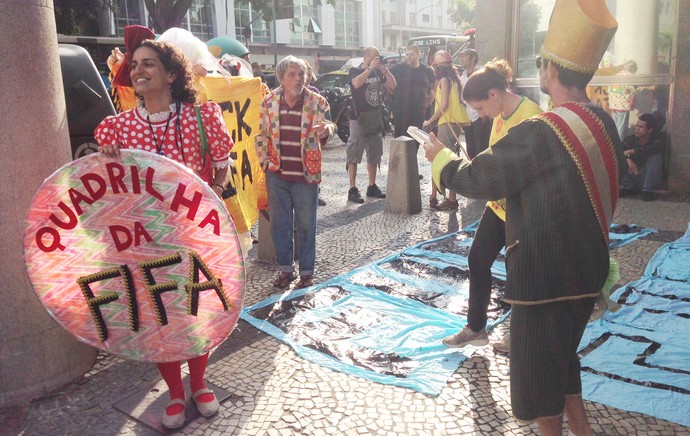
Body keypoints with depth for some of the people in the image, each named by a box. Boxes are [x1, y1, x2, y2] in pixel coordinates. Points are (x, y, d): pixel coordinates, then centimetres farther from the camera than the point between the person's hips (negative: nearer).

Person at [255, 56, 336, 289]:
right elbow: (262, 134, 10)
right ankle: (285, 268, 27)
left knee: (306, 225, 7)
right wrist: (264, 161, 4)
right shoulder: (269, 102, 1)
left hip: (306, 174, -2)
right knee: (279, 223, 11)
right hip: (277, 174, 2)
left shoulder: (317, 102, -6)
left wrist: (326, 130, -32)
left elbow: (329, 126, -8)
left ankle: (307, 271, 22)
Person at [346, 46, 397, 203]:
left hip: (376, 119, 6)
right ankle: (352, 189, -3)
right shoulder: (355, 71, -4)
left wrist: (384, 69, -3)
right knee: (354, 155, -5)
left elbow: (392, 85, 7)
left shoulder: (378, 72, 13)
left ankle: (372, 186, 22)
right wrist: (371, 68, -20)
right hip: (359, 118, -6)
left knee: (374, 155, 12)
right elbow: (356, 83, -26)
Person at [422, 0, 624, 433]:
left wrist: (441, 156, 3)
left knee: (537, 365, 11)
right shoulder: (605, 125, 1)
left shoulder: (539, 133, -25)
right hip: (587, 268, 8)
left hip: (543, 275, -8)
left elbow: (479, 178, -15)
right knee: (563, 353, 26)